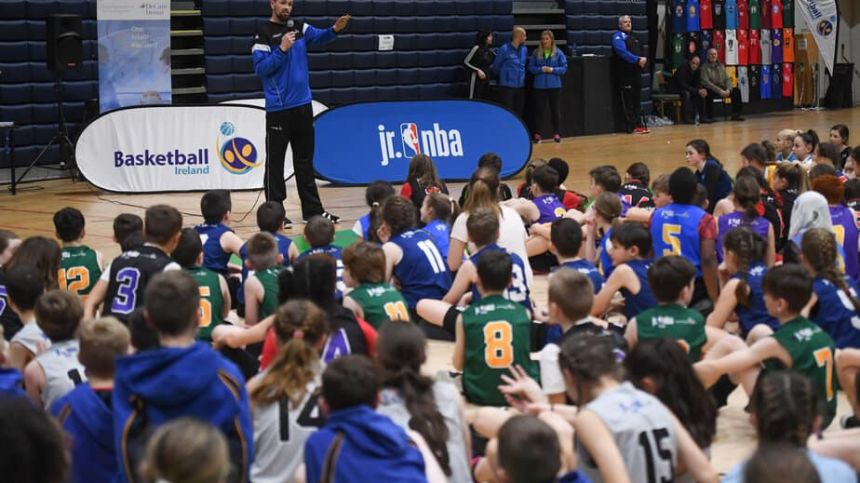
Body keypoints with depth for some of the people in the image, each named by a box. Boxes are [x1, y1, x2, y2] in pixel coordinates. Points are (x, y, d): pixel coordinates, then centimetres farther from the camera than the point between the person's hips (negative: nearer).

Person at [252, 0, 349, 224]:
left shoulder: (299, 28, 9)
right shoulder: (263, 33, -7)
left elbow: (320, 37, -4)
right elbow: (260, 68, -12)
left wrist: (335, 29, -22)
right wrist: (282, 49, -21)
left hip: (302, 105, 6)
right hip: (278, 108, -6)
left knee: (305, 161, 13)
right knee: (275, 162, 0)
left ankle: (312, 209, 19)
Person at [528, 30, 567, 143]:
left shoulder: (558, 52, -1)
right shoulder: (536, 53, 2)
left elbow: (564, 68, -1)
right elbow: (531, 67, 2)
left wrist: (552, 70, -14)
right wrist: (541, 69, -14)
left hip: (554, 86, 0)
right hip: (540, 86, 0)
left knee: (555, 110, 4)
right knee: (538, 110, 2)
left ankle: (556, 134, 13)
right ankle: (537, 134, 9)